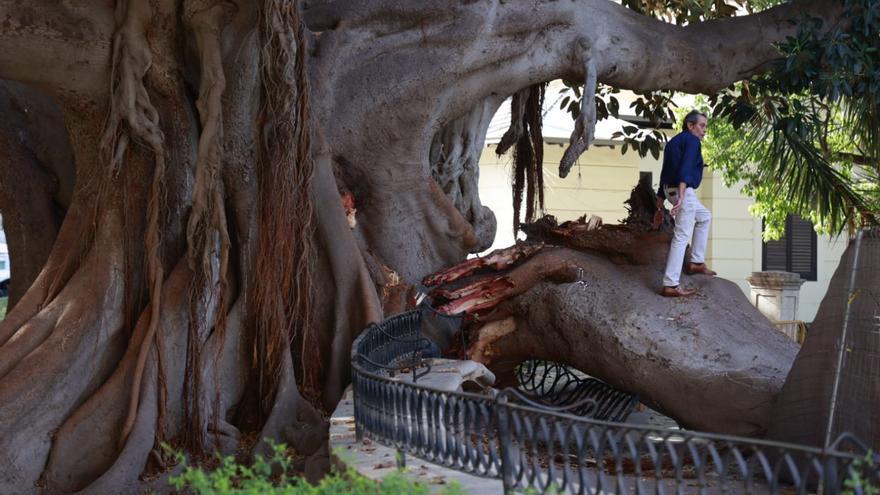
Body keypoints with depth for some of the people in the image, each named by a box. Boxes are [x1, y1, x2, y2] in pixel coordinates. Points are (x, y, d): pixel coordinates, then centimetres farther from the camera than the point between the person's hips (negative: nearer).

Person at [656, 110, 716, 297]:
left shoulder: (673, 141, 21)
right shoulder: (692, 141, -7)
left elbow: (665, 171, 21)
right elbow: (686, 167, -22)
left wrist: (661, 198, 22)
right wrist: (681, 195, -33)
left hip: (670, 189, 10)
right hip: (684, 191, -10)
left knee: (704, 217, 28)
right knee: (681, 237, -9)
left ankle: (696, 262, 24)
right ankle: (670, 285, -12)